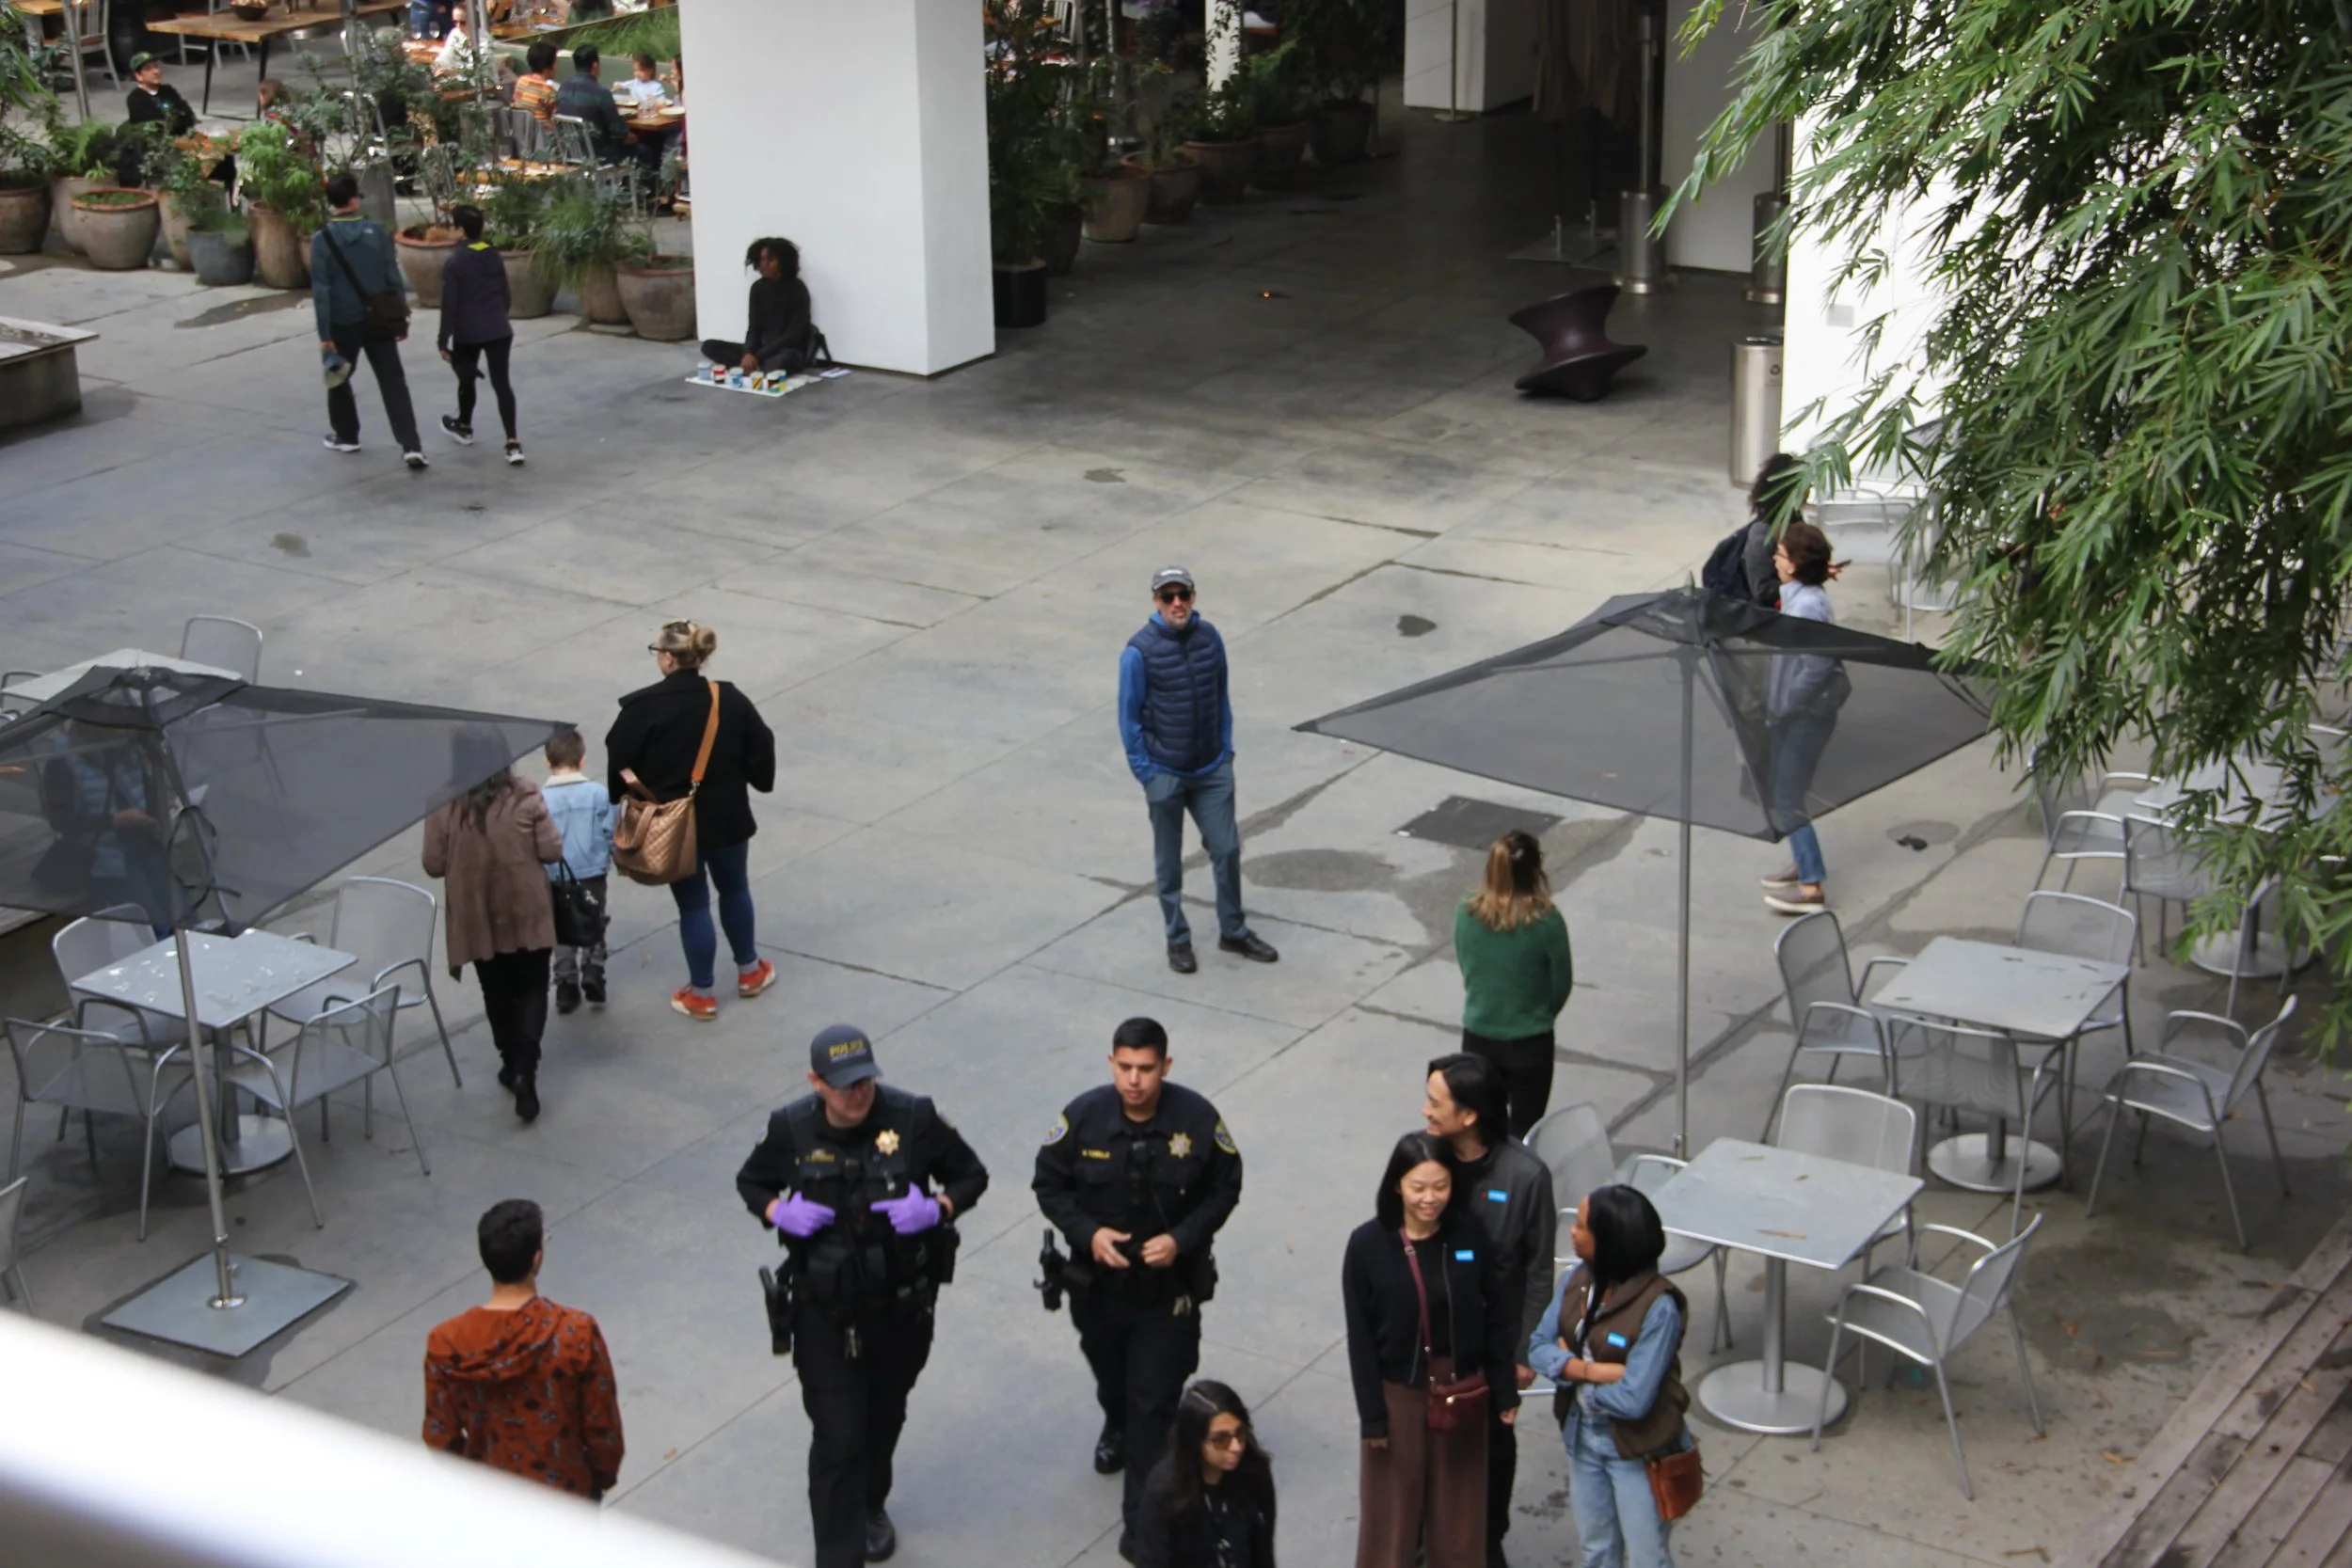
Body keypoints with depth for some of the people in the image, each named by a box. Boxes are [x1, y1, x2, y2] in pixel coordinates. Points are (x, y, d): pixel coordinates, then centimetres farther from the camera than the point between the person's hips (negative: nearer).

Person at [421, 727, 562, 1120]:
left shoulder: (443, 806, -10)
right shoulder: (524, 797, -11)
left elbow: (434, 865, -6)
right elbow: (552, 851, -8)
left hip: (477, 918, 1)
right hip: (526, 914, -1)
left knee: (497, 993, 19)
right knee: (531, 990, 10)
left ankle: (512, 1064, 30)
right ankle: (525, 1070, -8)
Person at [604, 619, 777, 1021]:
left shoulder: (642, 708, -18)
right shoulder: (729, 700, -9)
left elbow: (619, 762, -9)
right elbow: (761, 749, 0)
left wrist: (620, 797, 10)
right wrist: (760, 781, 20)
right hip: (726, 818, 3)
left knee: (692, 904, 9)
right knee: (734, 889, 24)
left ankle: (702, 994, 20)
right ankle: (749, 971, 40)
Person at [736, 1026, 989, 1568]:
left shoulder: (914, 1118, -17)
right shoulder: (792, 1129, -14)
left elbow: (972, 1175, -4)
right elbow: (750, 1182, 5)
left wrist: (937, 1208, -24)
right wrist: (779, 1212, -17)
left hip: (902, 1309, 2)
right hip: (825, 1314, -2)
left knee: (884, 1417, 23)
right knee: (837, 1437, -6)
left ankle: (870, 1505, 52)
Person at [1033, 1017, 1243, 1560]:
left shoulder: (1198, 1118, -18)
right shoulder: (1084, 1116, -17)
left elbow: (1224, 1189, -6)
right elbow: (1049, 1183, -5)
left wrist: (1182, 1238, -20)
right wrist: (1087, 1233, -21)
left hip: (1170, 1285, -2)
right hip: (1099, 1281, 2)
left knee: (1154, 1399, -4)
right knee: (1110, 1373, 28)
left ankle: (1142, 1516, 6)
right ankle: (1117, 1427, 62)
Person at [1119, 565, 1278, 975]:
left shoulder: (1209, 638, -2)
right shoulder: (1140, 651, -14)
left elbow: (1221, 697, 9)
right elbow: (1130, 716, -8)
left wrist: (1226, 749, 6)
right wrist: (1146, 772, -9)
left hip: (1212, 771, 3)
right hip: (1165, 774, -3)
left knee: (1227, 849, 7)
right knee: (1169, 861, 9)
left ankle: (1233, 932, 25)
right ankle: (1177, 939, 23)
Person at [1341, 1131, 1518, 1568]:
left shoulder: (1470, 1236, -10)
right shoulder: (1368, 1245, -15)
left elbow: (1498, 1317, 0)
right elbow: (1360, 1337, -10)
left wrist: (1505, 1391, 1)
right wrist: (1371, 1414, -9)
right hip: (1398, 1394, -2)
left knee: (1458, 1505, 16)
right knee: (1391, 1506, 10)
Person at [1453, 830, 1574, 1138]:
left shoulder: (1467, 914, -10)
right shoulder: (1546, 921, -19)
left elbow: (1467, 970, 4)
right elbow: (1562, 985, -6)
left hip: (1478, 1039, 3)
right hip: (1529, 1043, -3)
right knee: (1524, 1133, 11)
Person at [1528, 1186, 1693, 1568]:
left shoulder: (1658, 1308, -27)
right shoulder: (1577, 1279, -7)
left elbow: (1633, 1399, -29)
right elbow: (1539, 1346, -7)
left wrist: (1569, 1367, -14)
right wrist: (1591, 1371, -24)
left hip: (1637, 1449, -6)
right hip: (1582, 1437, 6)